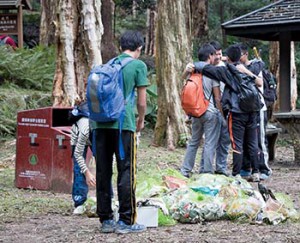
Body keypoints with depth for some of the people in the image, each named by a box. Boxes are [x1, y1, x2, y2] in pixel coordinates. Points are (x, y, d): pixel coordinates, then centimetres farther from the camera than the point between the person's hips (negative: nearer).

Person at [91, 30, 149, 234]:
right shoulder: (138, 65, 3)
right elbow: (142, 102, 2)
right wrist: (141, 121, 19)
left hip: (100, 123, 5)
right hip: (123, 124, -5)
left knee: (103, 173, 7)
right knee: (126, 172, 0)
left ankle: (106, 219, 12)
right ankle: (126, 220, 1)